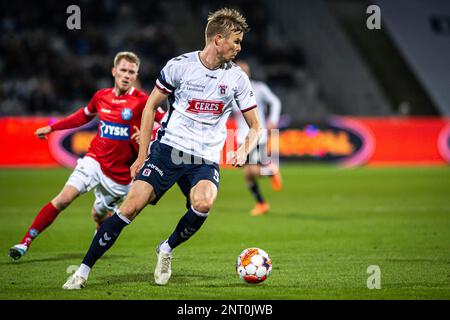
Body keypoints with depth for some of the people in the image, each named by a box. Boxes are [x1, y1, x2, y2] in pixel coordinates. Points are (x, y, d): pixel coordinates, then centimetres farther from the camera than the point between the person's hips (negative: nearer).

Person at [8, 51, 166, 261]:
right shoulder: (102, 96, 4)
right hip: (94, 160, 2)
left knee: (98, 215, 9)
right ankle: (25, 242, -13)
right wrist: (52, 128, 27)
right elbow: (84, 116, 24)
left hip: (120, 173, -2)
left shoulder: (142, 101, -9)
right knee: (63, 199, -16)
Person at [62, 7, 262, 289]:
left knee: (203, 203, -30)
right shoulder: (179, 66, -2)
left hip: (206, 160, 1)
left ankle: (167, 249, -1)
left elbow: (255, 126, 12)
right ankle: (84, 271, -5)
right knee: (132, 205, -16)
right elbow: (150, 107, 8)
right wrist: (142, 155, 4)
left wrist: (244, 151, -9)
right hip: (168, 148, -1)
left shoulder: (237, 77, 4)